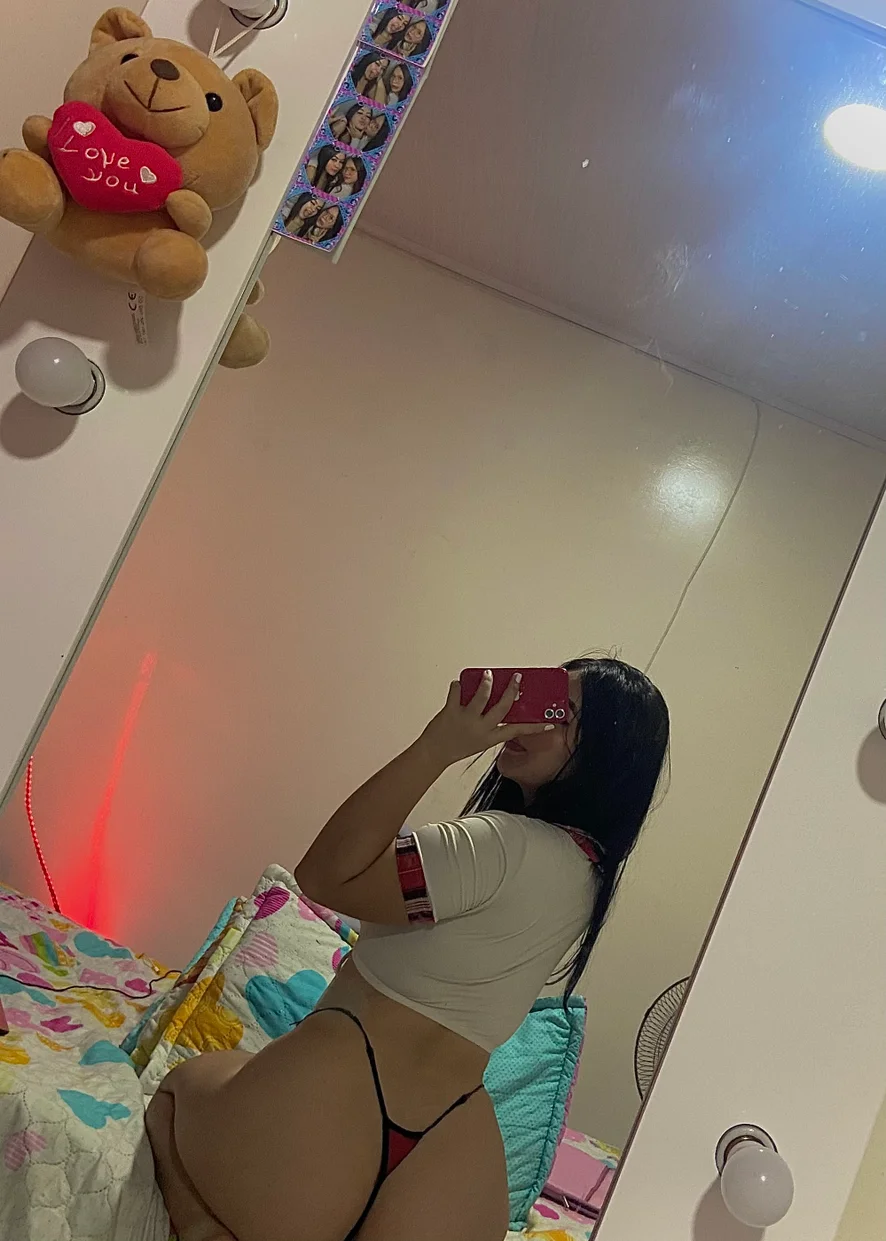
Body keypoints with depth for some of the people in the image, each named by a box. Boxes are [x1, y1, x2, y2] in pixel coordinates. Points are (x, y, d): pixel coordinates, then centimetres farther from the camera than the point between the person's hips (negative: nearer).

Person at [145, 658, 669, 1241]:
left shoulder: (506, 845, -23)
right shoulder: (590, 866, 4)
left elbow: (325, 875, -19)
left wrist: (439, 745, -22)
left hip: (331, 1096, -6)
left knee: (181, 1086, 24)